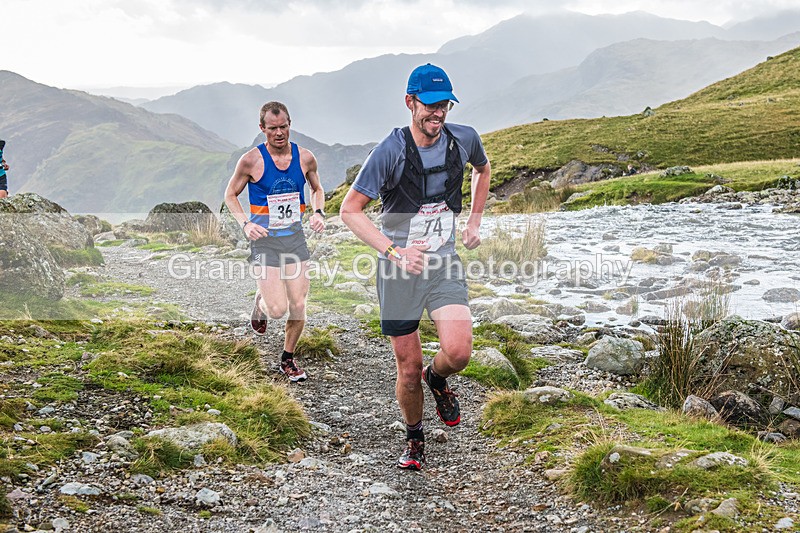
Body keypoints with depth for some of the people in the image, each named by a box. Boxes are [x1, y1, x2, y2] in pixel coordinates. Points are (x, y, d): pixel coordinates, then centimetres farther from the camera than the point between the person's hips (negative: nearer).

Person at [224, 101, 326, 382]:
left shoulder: (305, 158, 0)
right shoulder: (251, 160, -10)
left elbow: (317, 189, 18)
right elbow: (230, 195, 2)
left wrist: (318, 212, -1)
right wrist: (245, 224, -14)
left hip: (295, 238, 3)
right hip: (264, 241, -3)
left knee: (298, 306, 2)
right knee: (277, 309, -11)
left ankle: (288, 360, 24)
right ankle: (260, 302, 27)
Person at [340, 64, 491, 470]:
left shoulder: (463, 139, -3)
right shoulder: (391, 151, -15)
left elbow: (483, 170, 22)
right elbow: (349, 210, -12)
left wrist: (475, 222, 15)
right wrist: (394, 251, -22)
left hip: (444, 261, 2)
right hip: (399, 268, -2)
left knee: (458, 351, -19)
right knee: (409, 369, 5)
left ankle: (437, 379, 18)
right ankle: (414, 439, 32)